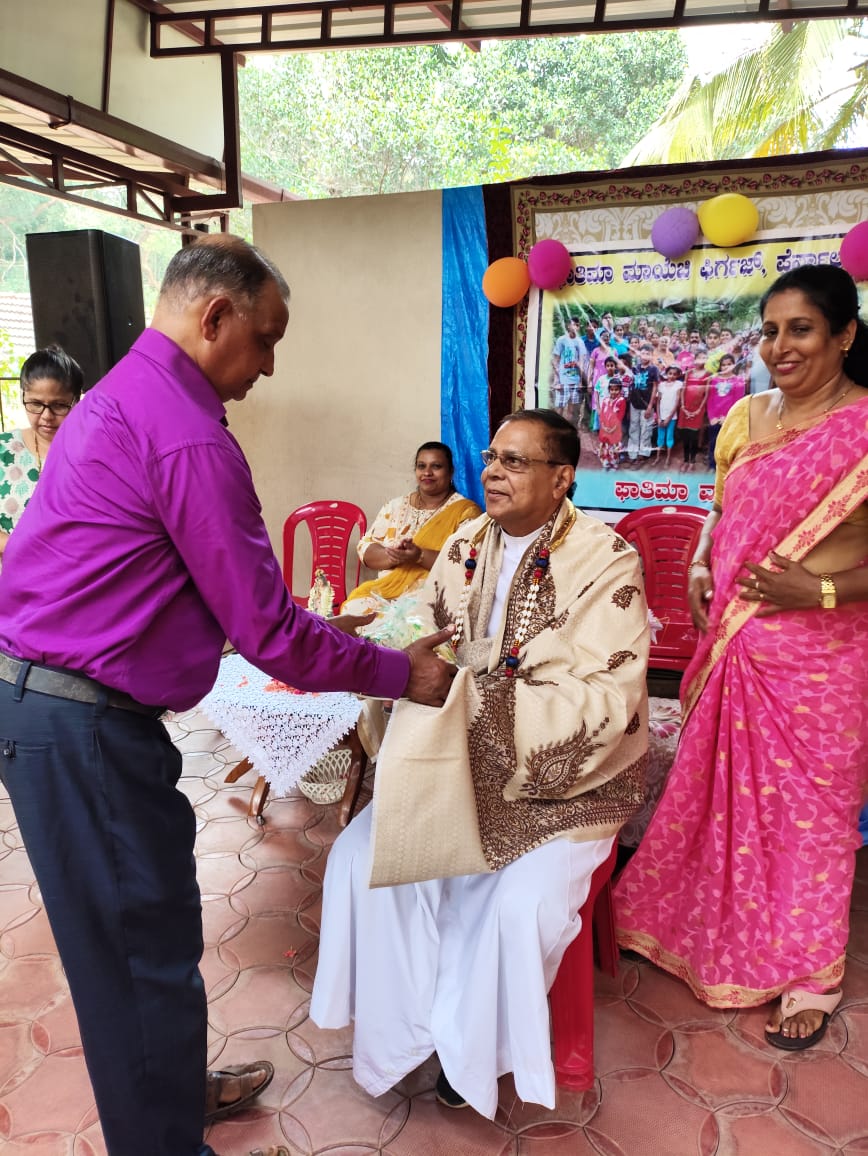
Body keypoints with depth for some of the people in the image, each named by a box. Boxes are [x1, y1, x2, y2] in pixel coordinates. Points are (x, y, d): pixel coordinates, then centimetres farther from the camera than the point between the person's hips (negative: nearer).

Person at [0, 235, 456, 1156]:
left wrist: (308, 627, 17)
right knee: (145, 942, 7)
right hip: (85, 724, -10)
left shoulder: (121, 394, 13)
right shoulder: (188, 436, -20)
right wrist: (398, 675, -6)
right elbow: (266, 632, -18)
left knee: (129, 930, 23)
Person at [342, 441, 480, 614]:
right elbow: (365, 549, 8)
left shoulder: (465, 511, 0)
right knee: (354, 610, -24)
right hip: (385, 591, 5)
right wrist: (392, 555, -14)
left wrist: (420, 556, -23)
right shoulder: (396, 506, 13)